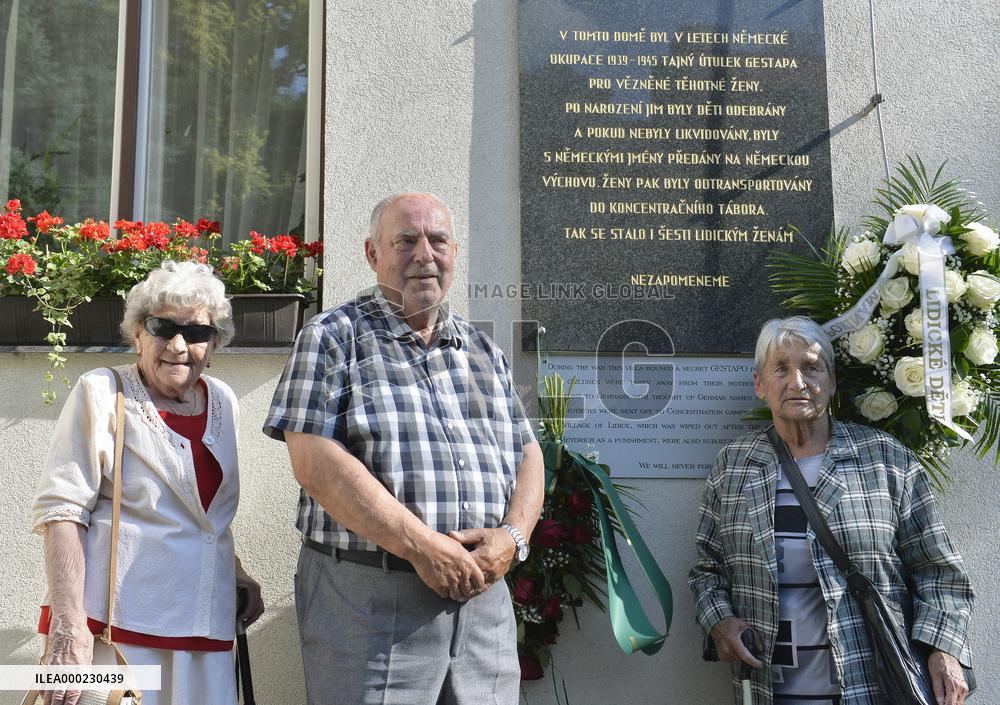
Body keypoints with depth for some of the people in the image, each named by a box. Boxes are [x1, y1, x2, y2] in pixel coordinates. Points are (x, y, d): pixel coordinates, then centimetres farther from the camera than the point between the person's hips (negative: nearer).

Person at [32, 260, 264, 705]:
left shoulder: (222, 402, 10)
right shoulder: (101, 393, -4)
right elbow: (60, 510, -12)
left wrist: (237, 576, 13)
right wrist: (68, 624, -20)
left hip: (205, 631, 5)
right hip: (116, 625, -5)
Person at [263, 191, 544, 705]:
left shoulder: (484, 352, 16)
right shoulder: (333, 338, 0)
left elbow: (527, 457, 14)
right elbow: (315, 463, -11)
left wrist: (512, 536, -6)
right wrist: (421, 546, -17)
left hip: (481, 595, 5)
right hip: (367, 600, -4)